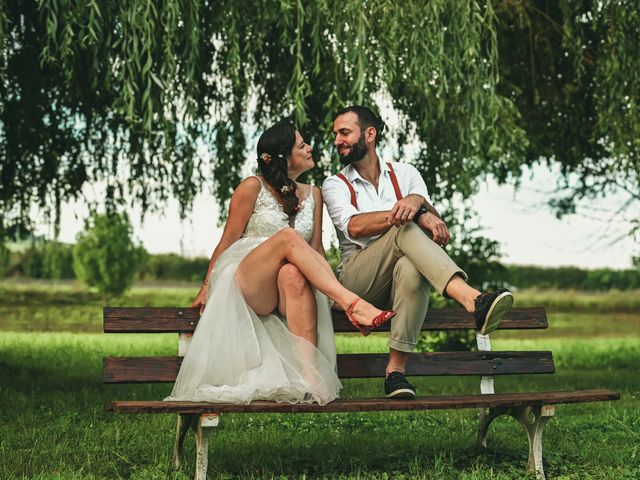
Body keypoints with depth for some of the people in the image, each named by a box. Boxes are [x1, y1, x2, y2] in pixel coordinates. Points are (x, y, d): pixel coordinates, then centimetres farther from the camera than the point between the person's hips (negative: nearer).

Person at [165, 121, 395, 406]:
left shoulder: (313, 194, 18)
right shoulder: (253, 187, 4)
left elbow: (316, 250, 16)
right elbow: (227, 241, 7)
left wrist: (335, 288, 2)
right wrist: (206, 288, 7)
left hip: (292, 288, 3)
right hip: (245, 284, -3)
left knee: (293, 274, -38)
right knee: (288, 236, -33)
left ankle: (310, 374, -52)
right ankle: (353, 304, -44)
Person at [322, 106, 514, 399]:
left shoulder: (404, 174, 16)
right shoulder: (335, 185, 10)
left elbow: (435, 224, 0)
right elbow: (354, 227, -13)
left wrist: (418, 201, -24)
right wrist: (412, 213, -24)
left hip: (399, 280, 2)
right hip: (356, 281, -2)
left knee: (411, 267, -37)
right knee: (405, 229, -31)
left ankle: (396, 369, -37)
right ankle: (472, 300, -51)